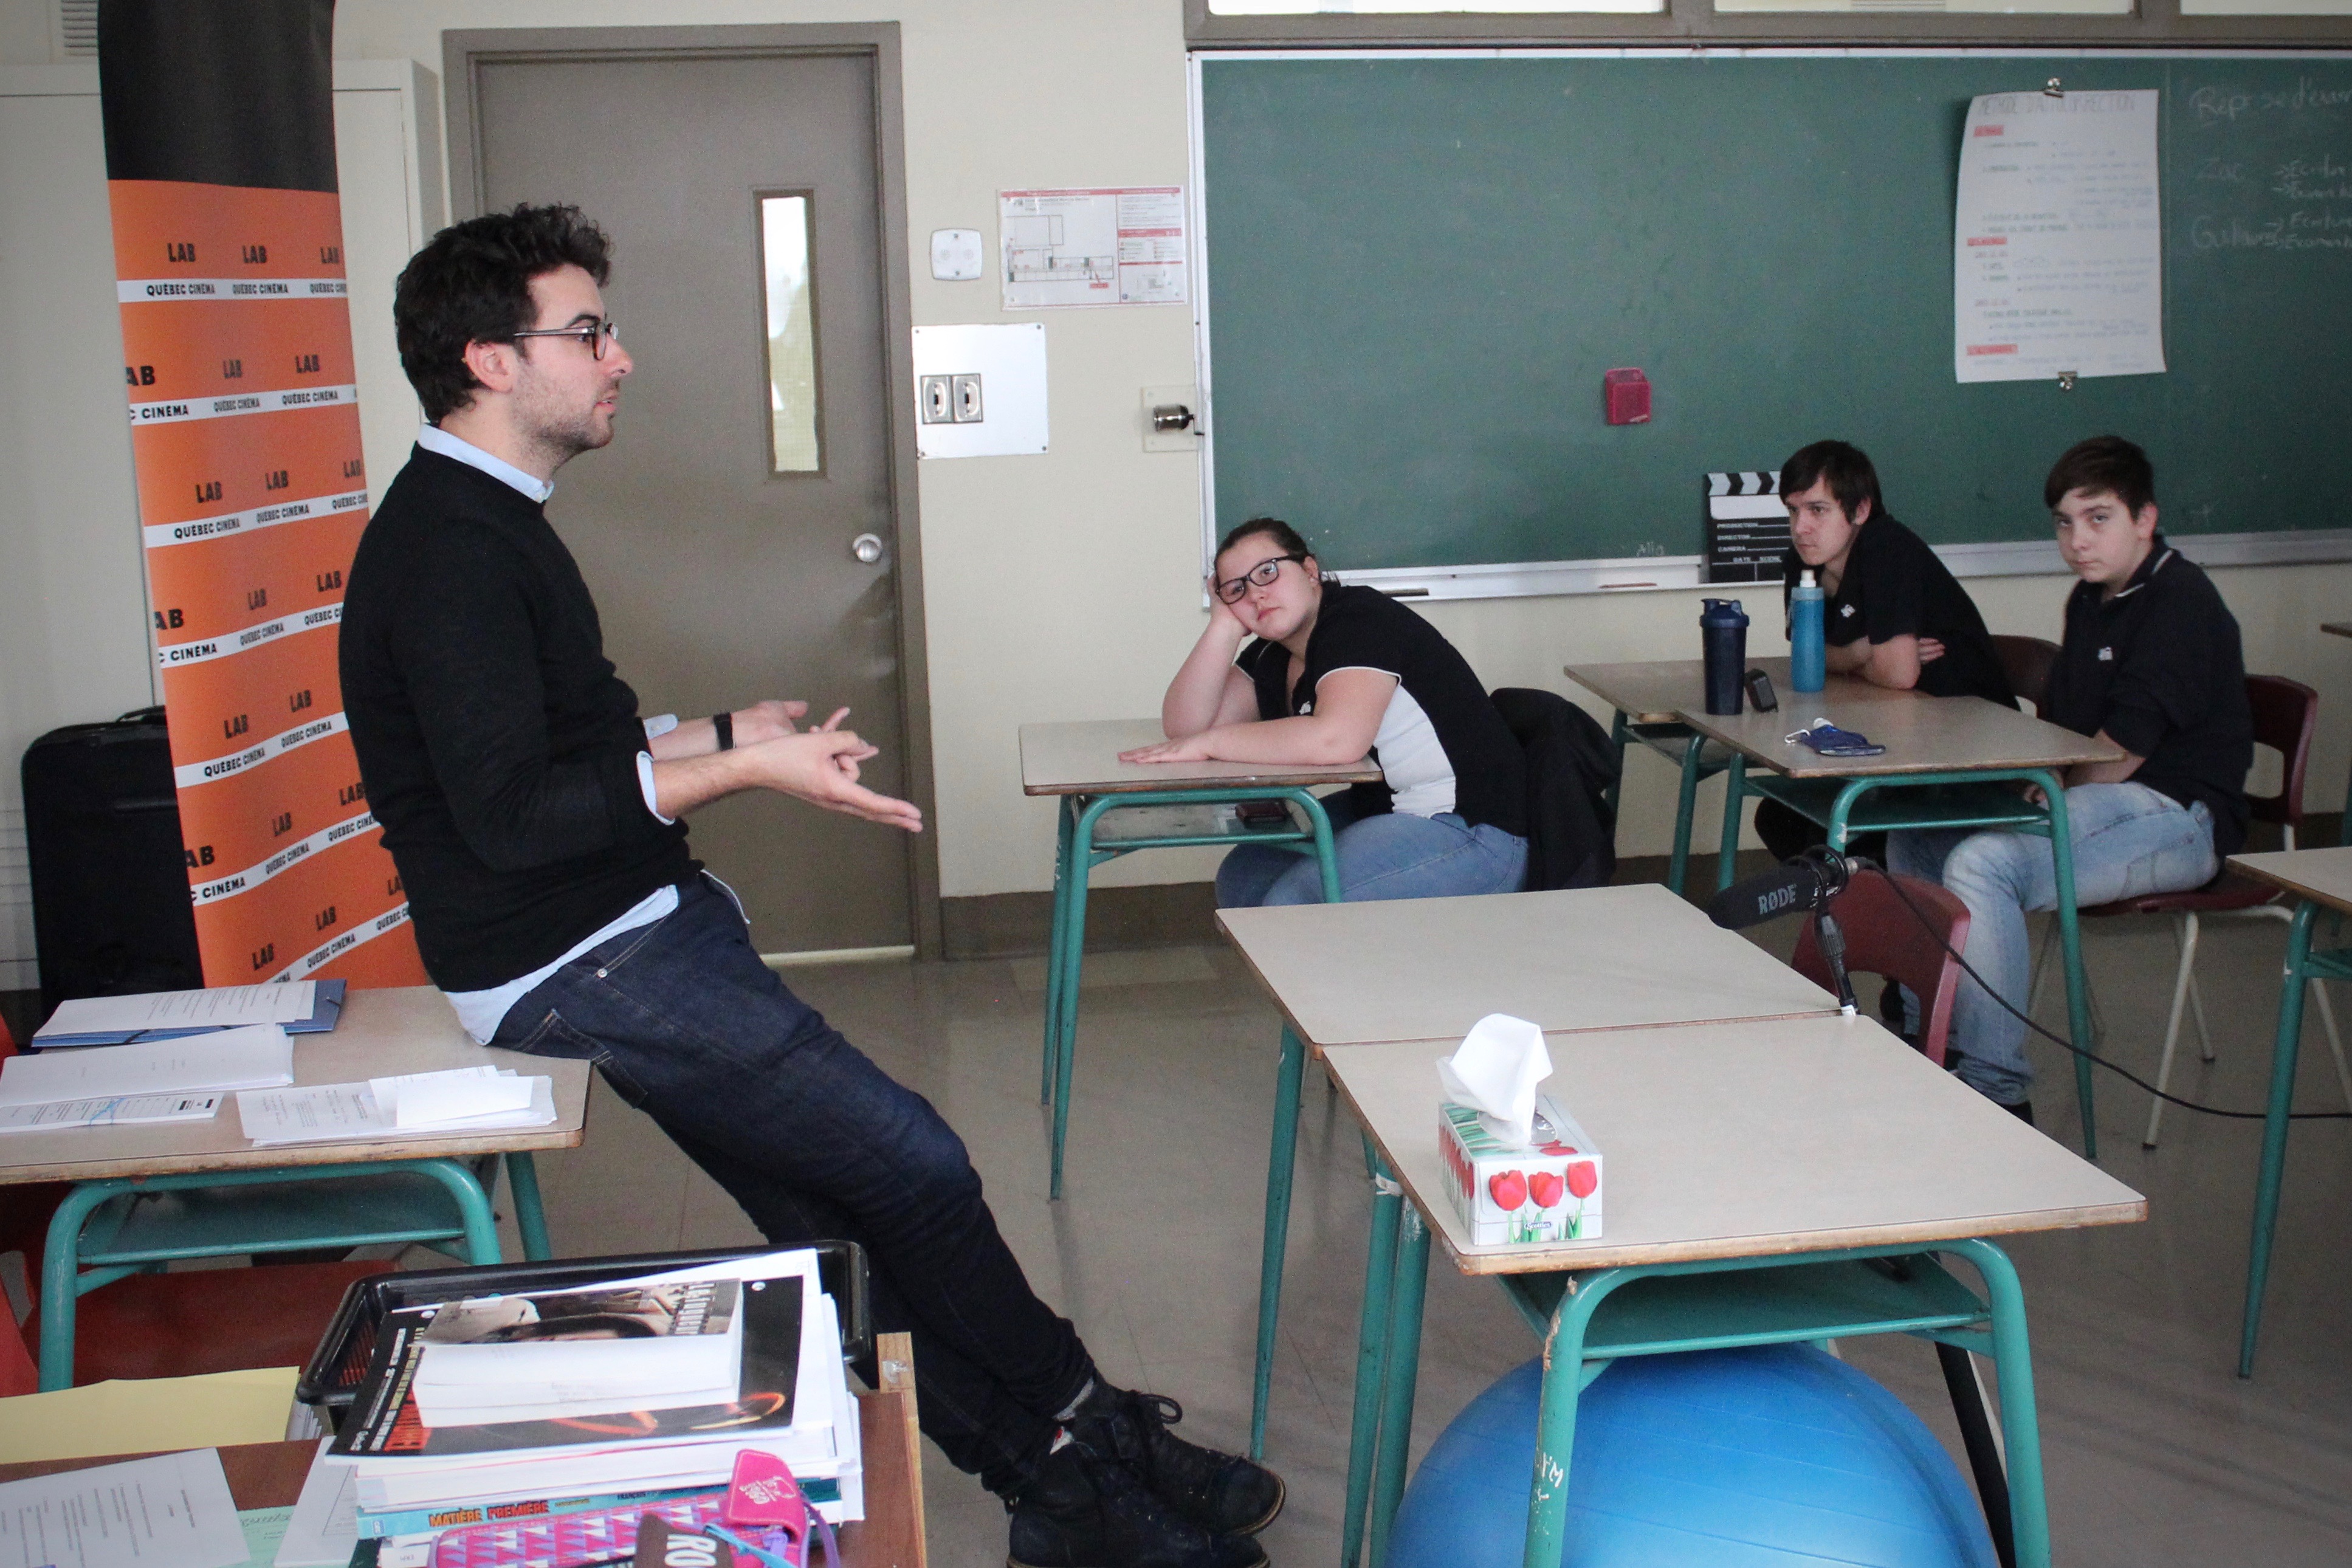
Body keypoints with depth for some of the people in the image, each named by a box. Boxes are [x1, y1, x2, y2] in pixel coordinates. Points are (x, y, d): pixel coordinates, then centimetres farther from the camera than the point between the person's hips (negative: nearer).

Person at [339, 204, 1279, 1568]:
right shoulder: (448, 549, -17)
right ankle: (1085, 1437, 8)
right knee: (915, 1165, -10)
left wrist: (724, 733, 21)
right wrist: (740, 771, -22)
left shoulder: (490, 523, 16)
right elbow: (511, 815, -24)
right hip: (576, 967, -10)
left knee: (838, 1223, 6)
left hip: (643, 926, 10)